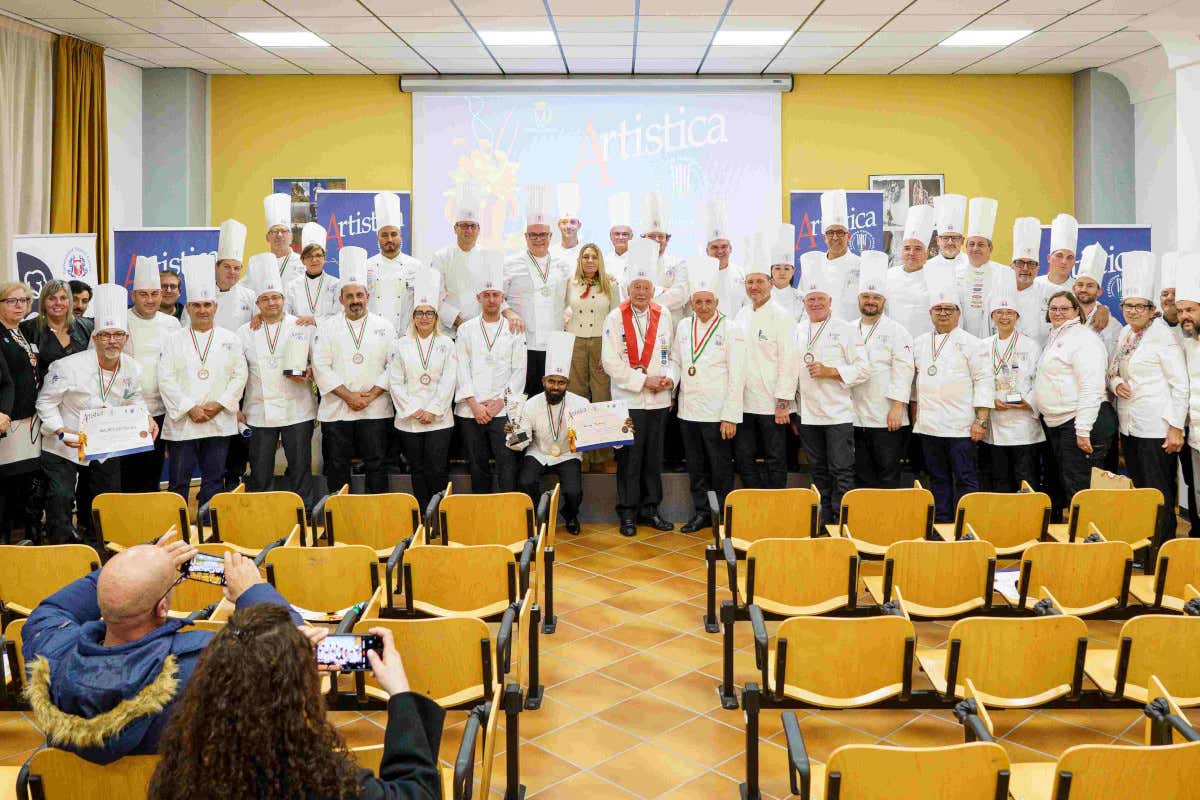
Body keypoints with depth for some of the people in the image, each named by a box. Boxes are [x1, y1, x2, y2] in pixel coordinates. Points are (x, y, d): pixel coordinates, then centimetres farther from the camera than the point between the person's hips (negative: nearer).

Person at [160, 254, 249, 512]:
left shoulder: (230, 339, 9)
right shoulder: (175, 341, 6)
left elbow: (239, 376, 3)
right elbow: (166, 379, -1)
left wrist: (219, 405, -9)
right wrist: (190, 408, -11)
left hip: (219, 422, 1)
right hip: (182, 422, -1)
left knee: (213, 480, 7)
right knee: (178, 481, 2)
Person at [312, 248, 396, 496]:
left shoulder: (384, 327, 7)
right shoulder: (327, 328, 6)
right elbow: (321, 367, -2)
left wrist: (372, 394, -9)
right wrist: (348, 396, -10)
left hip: (376, 409, 0)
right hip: (336, 410, 0)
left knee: (376, 464, 3)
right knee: (337, 466, 5)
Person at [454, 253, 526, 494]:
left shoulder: (514, 330, 8)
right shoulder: (466, 330, 10)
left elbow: (519, 370, 4)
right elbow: (462, 369, 4)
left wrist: (500, 402, -6)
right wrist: (474, 404, -6)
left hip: (503, 410, -1)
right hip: (470, 410, 1)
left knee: (507, 465, -8)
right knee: (478, 465, 6)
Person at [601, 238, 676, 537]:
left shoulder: (663, 315, 8)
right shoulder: (616, 317, -3)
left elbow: (671, 353, 12)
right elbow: (611, 361, -8)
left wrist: (670, 377, -7)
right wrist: (643, 381, -12)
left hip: (659, 399, 3)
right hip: (628, 399, -3)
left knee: (653, 458, 10)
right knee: (629, 459, 2)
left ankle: (649, 509, 22)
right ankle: (627, 513, 13)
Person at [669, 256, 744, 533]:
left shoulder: (730, 329, -6)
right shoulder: (683, 326, 9)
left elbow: (737, 377, -9)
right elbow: (675, 361, 19)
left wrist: (730, 417, -13)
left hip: (717, 413, -5)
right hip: (688, 410, 5)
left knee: (721, 469, 2)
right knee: (695, 467, 13)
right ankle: (701, 512, 26)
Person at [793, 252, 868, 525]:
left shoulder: (845, 329, 0)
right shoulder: (797, 332, 12)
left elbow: (862, 369, -4)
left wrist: (831, 372, -15)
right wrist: (790, 406, 12)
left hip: (838, 413, -4)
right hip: (807, 413, 5)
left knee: (842, 472, -4)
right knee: (819, 472, 12)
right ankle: (823, 523, 21)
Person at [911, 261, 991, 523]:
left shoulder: (970, 343, -1)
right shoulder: (919, 344, 13)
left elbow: (982, 381, -4)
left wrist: (981, 420, -10)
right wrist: (915, 414, 14)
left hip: (960, 425, -4)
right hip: (928, 424, 5)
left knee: (965, 479, -2)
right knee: (938, 478, 11)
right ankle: (942, 526, 19)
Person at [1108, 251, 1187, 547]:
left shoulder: (1162, 335, -10)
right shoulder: (1125, 334, 11)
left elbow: (1180, 384, -12)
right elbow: (1111, 372, 19)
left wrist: (1176, 427, -17)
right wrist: (1116, 383, -5)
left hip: (1156, 427, -7)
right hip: (1129, 423, 7)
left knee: (1158, 492, -3)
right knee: (1137, 488, 15)